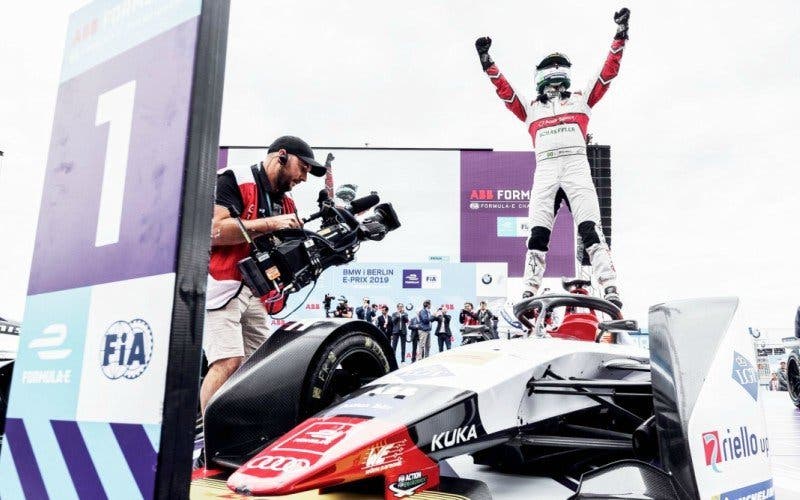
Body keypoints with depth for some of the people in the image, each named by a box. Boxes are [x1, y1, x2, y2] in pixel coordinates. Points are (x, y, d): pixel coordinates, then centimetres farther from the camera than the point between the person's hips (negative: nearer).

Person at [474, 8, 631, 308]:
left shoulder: (580, 99, 25)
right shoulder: (531, 107, 26)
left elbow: (608, 72, 20)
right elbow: (504, 89, 19)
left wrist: (620, 37, 14)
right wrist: (486, 61, 12)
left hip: (576, 165, -1)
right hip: (545, 170, 1)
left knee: (590, 228, -13)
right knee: (538, 233, -8)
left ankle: (610, 289, -18)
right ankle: (530, 292, -10)